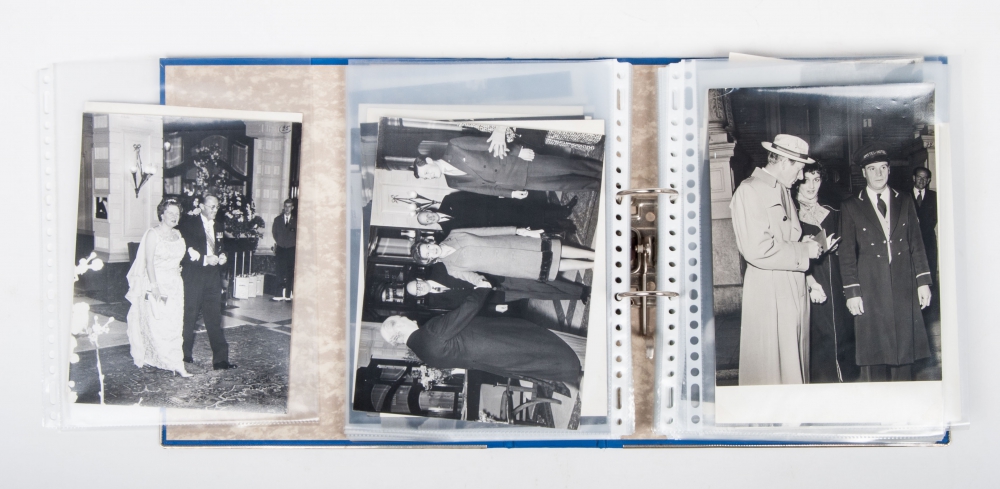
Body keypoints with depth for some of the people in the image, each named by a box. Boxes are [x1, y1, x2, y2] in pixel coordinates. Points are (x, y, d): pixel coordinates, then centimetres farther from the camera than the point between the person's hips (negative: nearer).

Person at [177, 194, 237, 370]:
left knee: (214, 317, 3)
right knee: (188, 315, 4)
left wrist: (222, 256, 3)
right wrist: (205, 260, -18)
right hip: (193, 275, -4)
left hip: (213, 275, 5)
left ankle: (220, 359, 3)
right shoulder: (188, 223, -3)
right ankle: (184, 354, 18)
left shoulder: (218, 225, 15)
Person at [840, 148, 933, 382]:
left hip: (904, 288, 2)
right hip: (871, 290, -2)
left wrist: (923, 281, 4)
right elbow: (847, 254, 1)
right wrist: (852, 292, -5)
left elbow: (917, 243, 11)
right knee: (874, 355, 0)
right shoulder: (851, 207, 3)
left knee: (905, 350, 4)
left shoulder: (905, 201, 11)